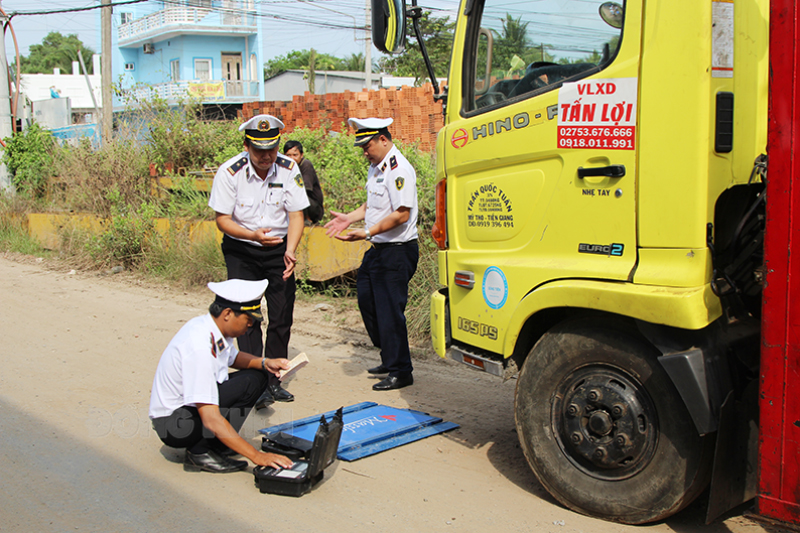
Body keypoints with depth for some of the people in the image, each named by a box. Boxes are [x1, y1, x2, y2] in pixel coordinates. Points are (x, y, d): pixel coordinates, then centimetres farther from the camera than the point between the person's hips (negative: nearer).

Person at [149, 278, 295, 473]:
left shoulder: (215, 327, -4)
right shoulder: (200, 346, -30)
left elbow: (233, 357, 21)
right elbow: (210, 418, -33)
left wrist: (264, 363, 1)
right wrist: (257, 456, -33)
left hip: (192, 406, 9)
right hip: (173, 425, -9)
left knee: (256, 376, 6)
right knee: (246, 385, -21)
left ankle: (216, 445, 2)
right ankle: (200, 452, -12)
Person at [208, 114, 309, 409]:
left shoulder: (289, 169, -10)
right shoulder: (229, 172, -16)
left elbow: (296, 215, -8)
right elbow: (222, 219, -13)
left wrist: (290, 251, -23)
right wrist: (253, 235, -30)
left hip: (279, 248, 2)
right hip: (240, 251, -2)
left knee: (282, 316, 2)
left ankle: (273, 379, 16)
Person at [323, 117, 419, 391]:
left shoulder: (399, 169, -18)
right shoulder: (376, 167, 13)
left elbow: (402, 214, -24)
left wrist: (367, 232, -25)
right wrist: (350, 218, 11)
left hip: (398, 251, -10)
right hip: (378, 250, 10)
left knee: (390, 310, -5)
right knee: (367, 299, 17)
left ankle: (400, 372, 9)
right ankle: (389, 359, 32)